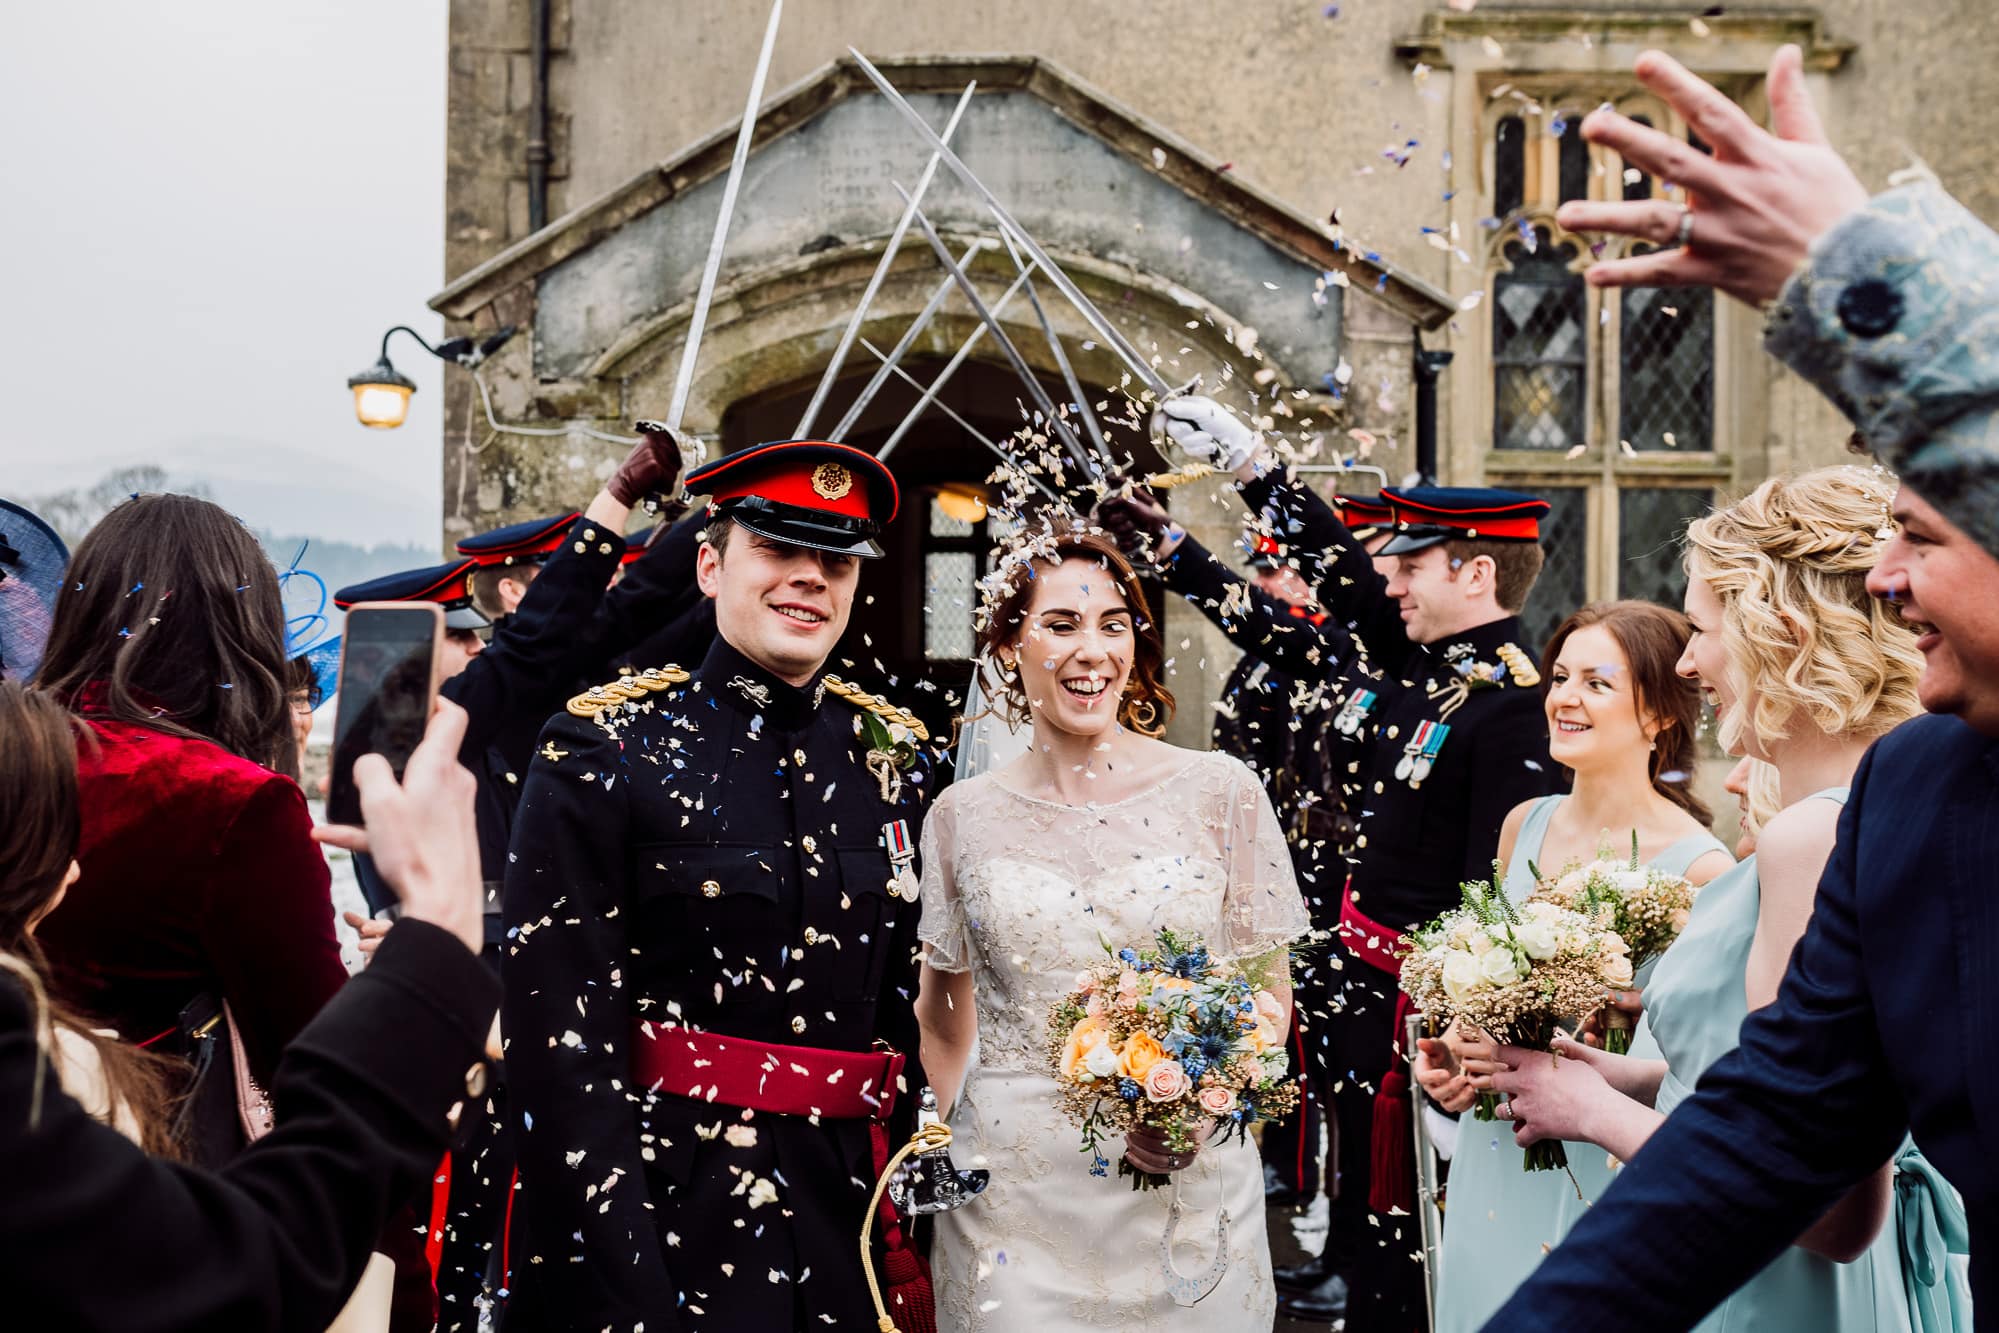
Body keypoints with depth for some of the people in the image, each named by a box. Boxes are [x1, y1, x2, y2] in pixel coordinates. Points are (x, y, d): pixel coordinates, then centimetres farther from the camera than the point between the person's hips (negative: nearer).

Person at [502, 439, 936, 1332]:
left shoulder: (892, 753, 4)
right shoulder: (606, 747, -9)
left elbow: (911, 1005, 9)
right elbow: (557, 1039, -13)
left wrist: (914, 1238, 4)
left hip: (853, 1216, 4)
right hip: (661, 1217, -4)